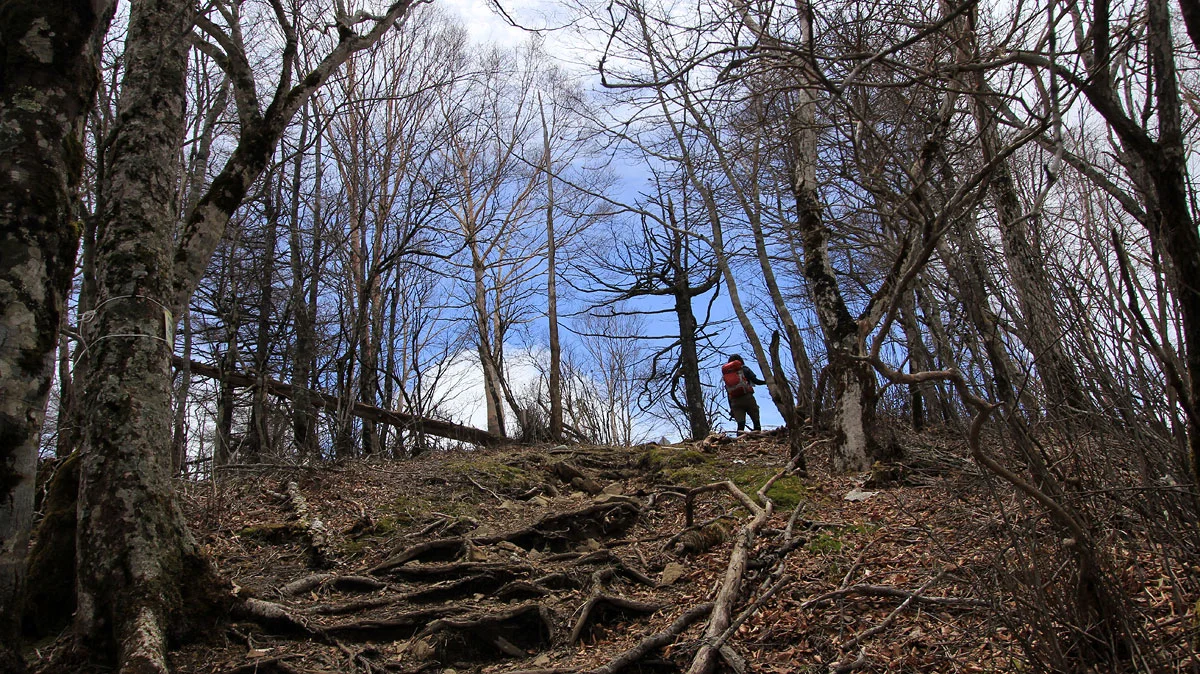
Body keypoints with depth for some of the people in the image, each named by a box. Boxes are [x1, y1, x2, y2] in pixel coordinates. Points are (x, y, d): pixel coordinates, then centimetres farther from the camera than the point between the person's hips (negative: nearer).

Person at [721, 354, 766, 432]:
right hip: (747, 397, -3)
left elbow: (728, 395, 16)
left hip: (735, 402, 3)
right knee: (756, 421, 2)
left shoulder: (726, 375, 18)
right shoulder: (744, 369, 8)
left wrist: (731, 408, 17)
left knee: (740, 424, 1)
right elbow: (755, 381, -2)